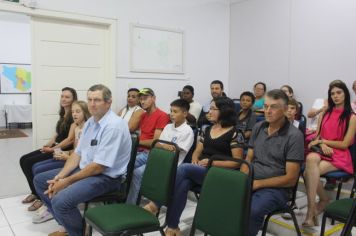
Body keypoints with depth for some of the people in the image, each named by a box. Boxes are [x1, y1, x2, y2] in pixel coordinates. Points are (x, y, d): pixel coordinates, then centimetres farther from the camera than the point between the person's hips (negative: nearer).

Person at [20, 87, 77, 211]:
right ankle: (35, 192, 12)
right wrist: (49, 144, 4)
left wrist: (53, 149, -14)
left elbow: (70, 139, -21)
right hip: (56, 147, 9)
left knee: (29, 163, -15)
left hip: (64, 151, -9)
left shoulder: (73, 116, -15)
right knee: (23, 160, 2)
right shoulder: (63, 114, 13)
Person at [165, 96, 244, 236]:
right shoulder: (208, 130, 18)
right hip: (199, 170, 6)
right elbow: (197, 151, 22)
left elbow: (237, 162, -7)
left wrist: (213, 163, -16)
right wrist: (195, 160, -2)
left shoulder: (234, 133, -3)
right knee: (183, 184, -31)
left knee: (183, 168, -31)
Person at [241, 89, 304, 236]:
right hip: (251, 183, 5)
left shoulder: (294, 136, -10)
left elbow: (291, 179, -11)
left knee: (252, 211, -34)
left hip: (275, 188, -5)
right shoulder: (258, 127, 8)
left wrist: (258, 183, -15)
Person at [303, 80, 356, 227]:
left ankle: (311, 211, -19)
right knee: (311, 158, -34)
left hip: (340, 156, -4)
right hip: (322, 151, 4)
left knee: (309, 172, -31)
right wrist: (322, 145, -9)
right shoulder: (326, 113, 16)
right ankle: (324, 200, -15)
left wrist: (323, 141, -7)